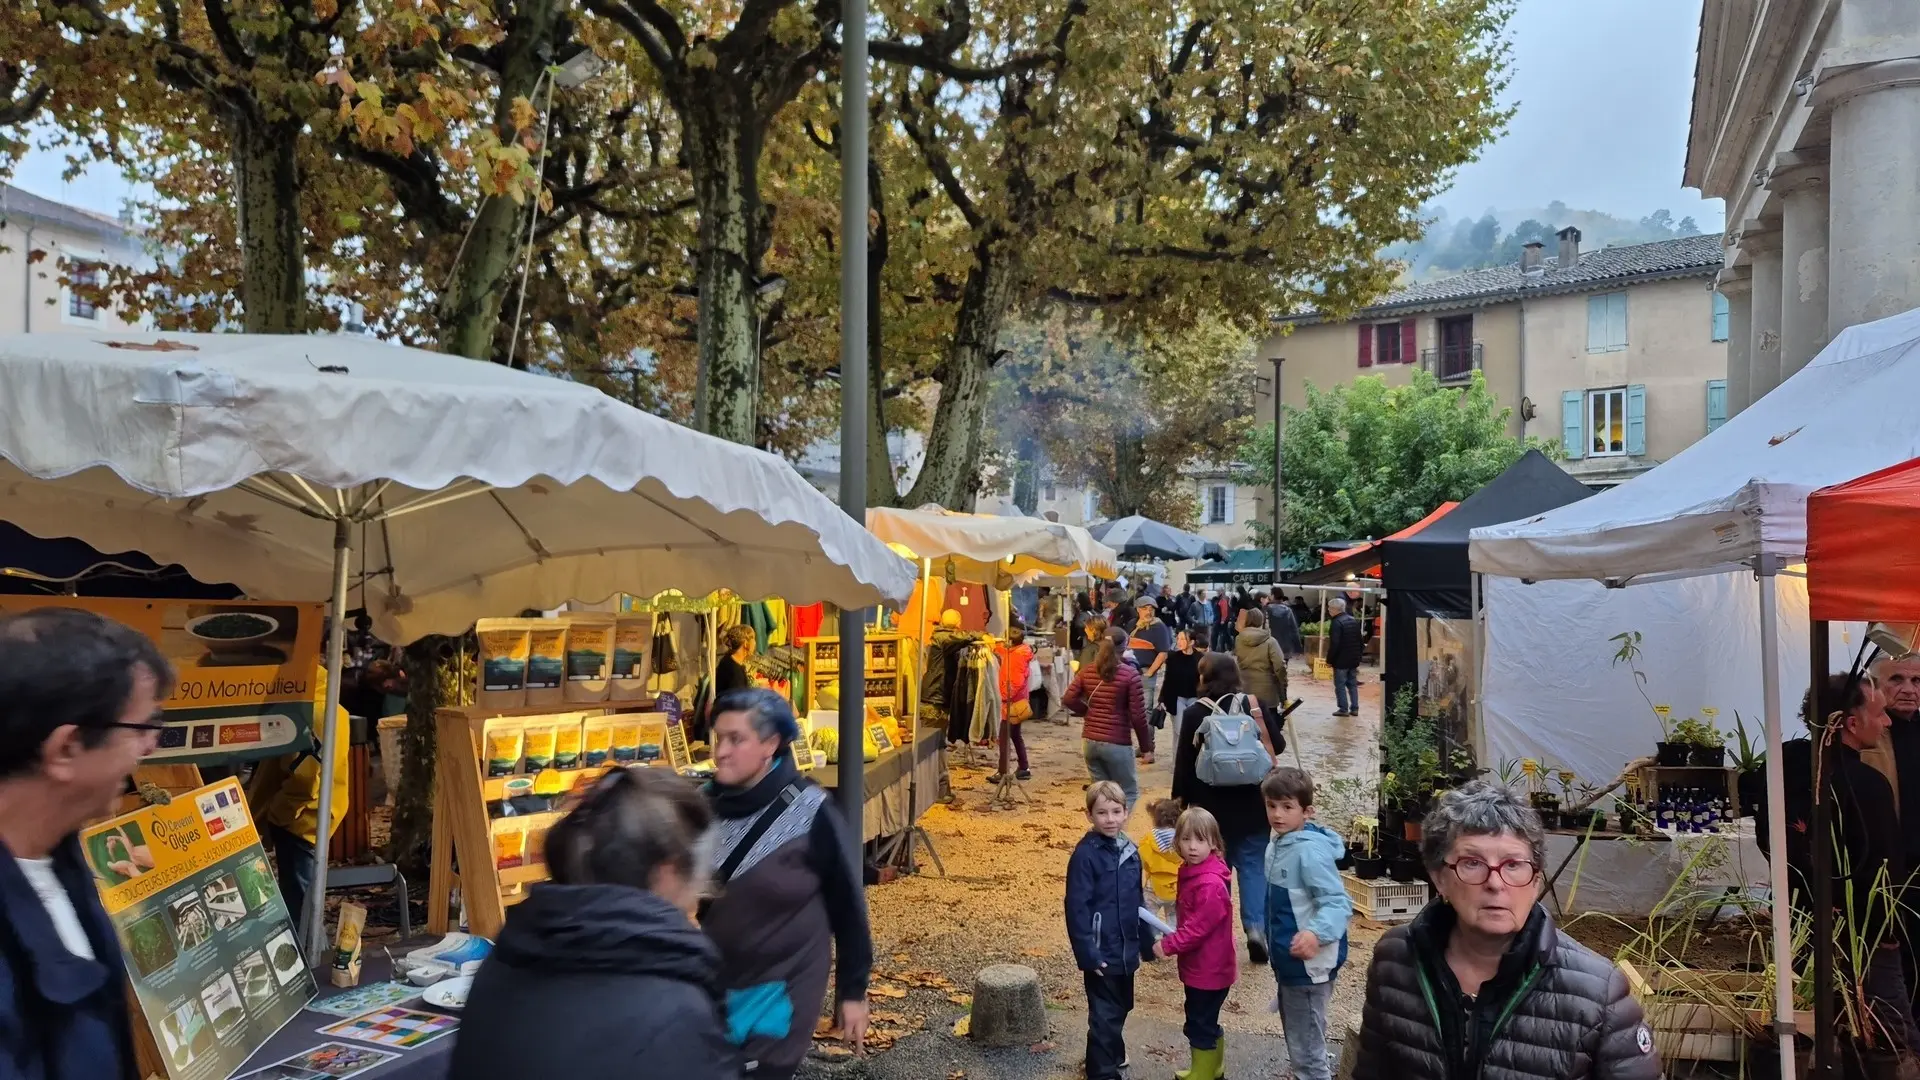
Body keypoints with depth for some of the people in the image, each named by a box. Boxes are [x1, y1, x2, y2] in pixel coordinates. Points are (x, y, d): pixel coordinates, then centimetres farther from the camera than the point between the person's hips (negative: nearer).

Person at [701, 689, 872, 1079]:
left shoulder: (808, 812, -16)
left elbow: (846, 904, -8)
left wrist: (853, 990, -4)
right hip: (712, 986, 4)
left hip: (781, 991, -4)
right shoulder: (707, 803, -3)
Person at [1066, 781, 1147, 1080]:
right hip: (1102, 952, -7)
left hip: (1125, 950, 7)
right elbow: (1077, 907, -18)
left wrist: (1143, 941, 14)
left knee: (1121, 1008, 21)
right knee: (1105, 1014, 1)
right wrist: (1088, 954, -19)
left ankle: (1112, 1054, 42)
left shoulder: (1130, 851, 4)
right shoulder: (1085, 854, -18)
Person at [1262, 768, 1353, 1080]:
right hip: (1288, 961, 10)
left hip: (1308, 963, -10)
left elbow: (1338, 902, -28)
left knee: (1307, 1050, 0)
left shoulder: (1311, 851, -23)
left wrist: (1316, 933, -44)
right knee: (1297, 1042, 24)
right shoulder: (1277, 846, 6)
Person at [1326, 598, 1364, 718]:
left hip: (1341, 660, -8)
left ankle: (1343, 709, 3)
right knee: (1352, 684, 15)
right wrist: (1358, 654, 19)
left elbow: (1334, 644, -22)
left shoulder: (1336, 623, -18)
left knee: (1340, 685, 1)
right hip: (1354, 659, 8)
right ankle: (1354, 708, 17)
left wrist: (1329, 660, -14)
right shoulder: (1354, 621, 10)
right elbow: (1360, 640, 13)